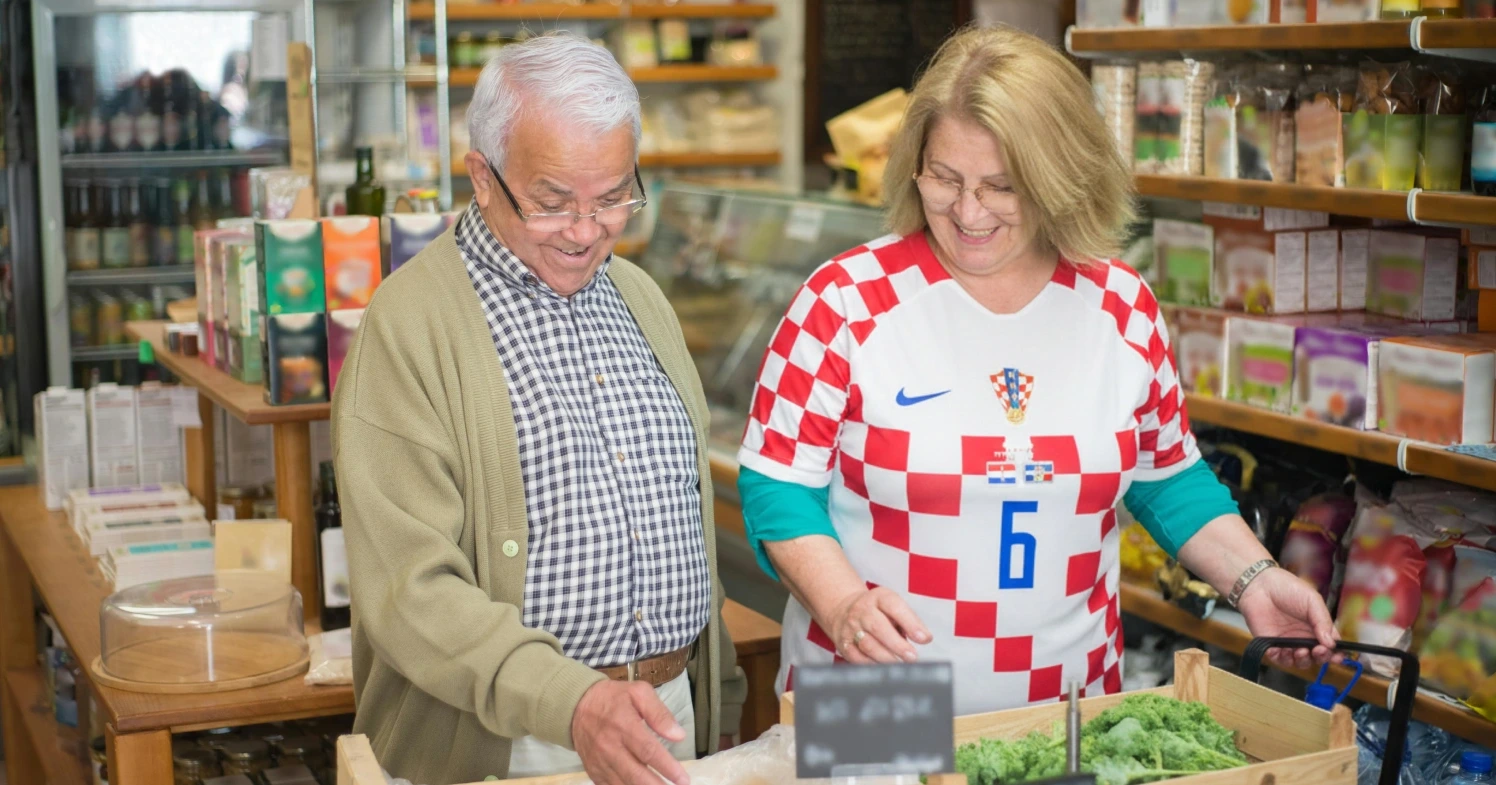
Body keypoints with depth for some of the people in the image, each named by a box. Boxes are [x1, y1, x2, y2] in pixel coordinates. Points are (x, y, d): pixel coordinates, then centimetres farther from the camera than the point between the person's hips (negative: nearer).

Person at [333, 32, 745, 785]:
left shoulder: (641, 299, 9)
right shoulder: (407, 326, -13)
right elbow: (411, 591, -20)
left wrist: (721, 704, 14)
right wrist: (573, 703, -31)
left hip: (667, 722, 6)